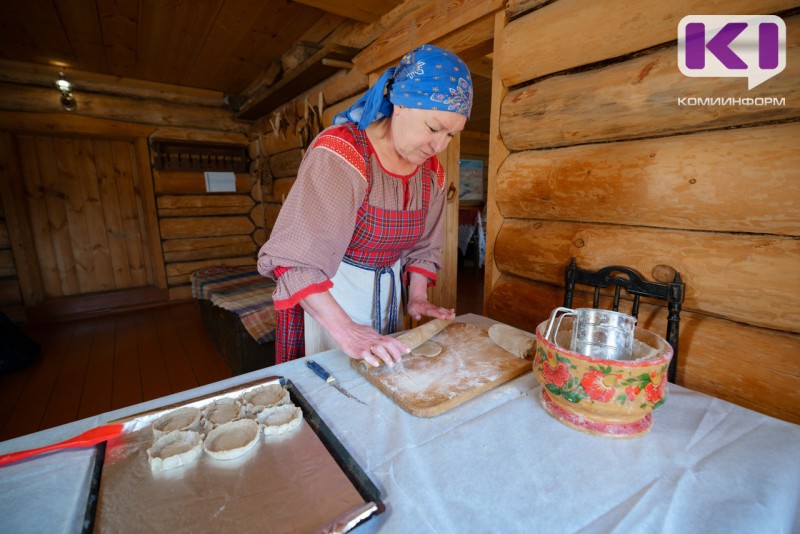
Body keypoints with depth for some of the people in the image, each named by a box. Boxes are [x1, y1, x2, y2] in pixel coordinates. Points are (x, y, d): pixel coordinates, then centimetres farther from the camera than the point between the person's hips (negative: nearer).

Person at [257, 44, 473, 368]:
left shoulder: (432, 173, -1)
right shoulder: (340, 153, -24)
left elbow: (422, 245, 8)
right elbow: (294, 258, -29)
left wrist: (418, 298, -5)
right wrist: (345, 330, -34)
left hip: (386, 292, 6)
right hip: (321, 293, -6)